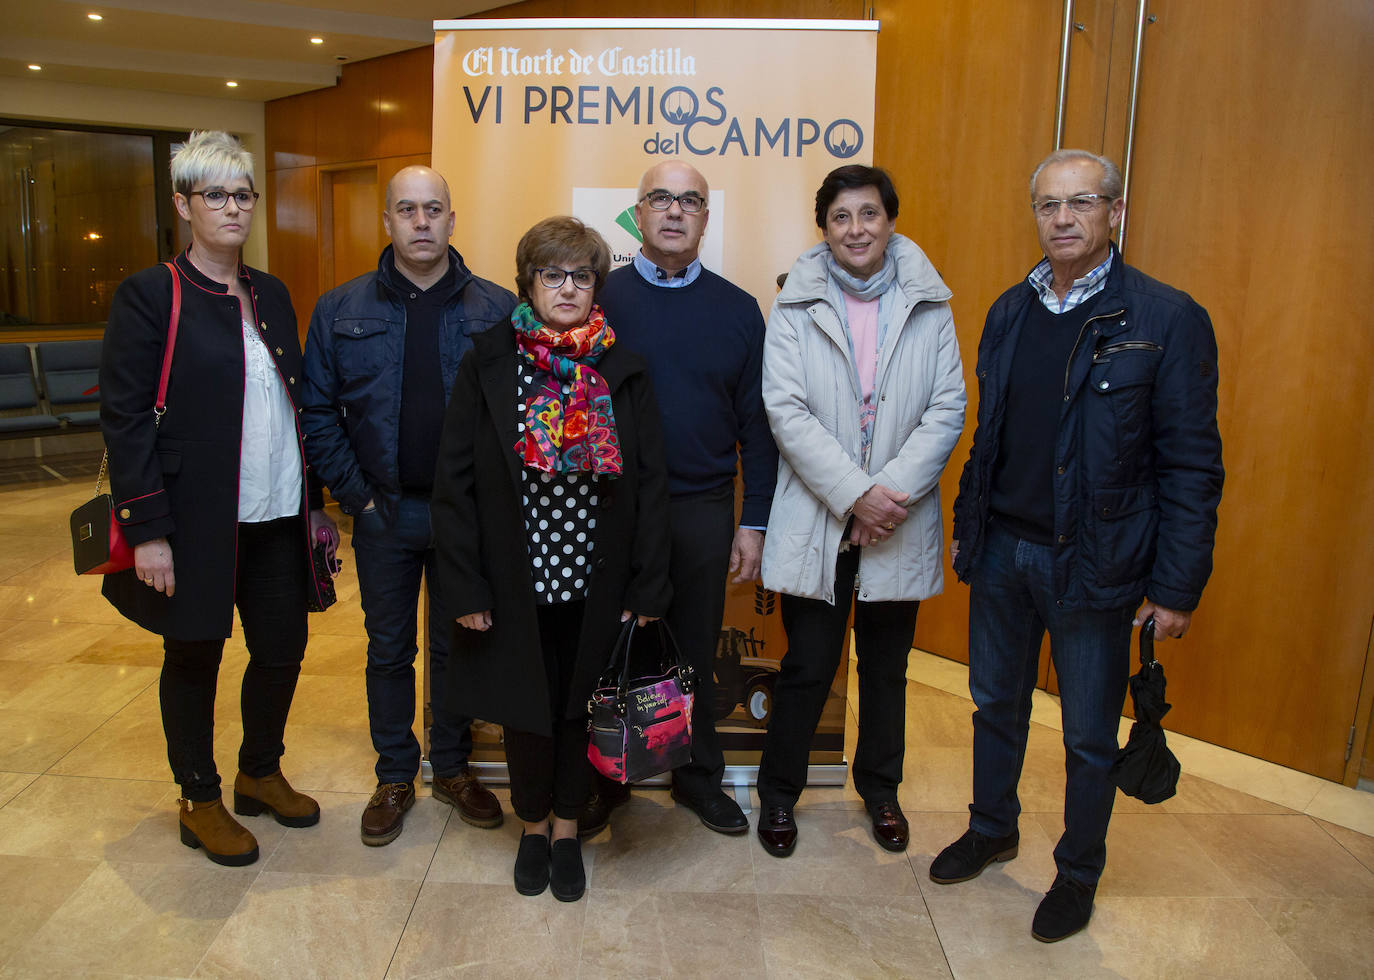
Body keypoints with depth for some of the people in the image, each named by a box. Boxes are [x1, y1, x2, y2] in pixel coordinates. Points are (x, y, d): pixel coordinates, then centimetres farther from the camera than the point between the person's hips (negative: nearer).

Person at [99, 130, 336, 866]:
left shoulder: (272, 295, 11)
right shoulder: (148, 295, -7)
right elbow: (123, 417, -10)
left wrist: (317, 502, 12)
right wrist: (147, 529, -15)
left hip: (278, 516, 5)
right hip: (197, 519, -5)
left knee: (282, 648, 12)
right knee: (194, 657, 10)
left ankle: (261, 773, 35)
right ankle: (199, 801, 28)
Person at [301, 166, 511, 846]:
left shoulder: (497, 310, -2)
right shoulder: (341, 309, 1)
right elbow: (318, 412, 2)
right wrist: (354, 494, -4)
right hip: (384, 511, 1)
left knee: (458, 644, 13)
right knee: (389, 649, 13)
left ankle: (453, 767, 32)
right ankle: (394, 776, 30)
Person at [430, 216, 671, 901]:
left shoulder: (623, 370, 0)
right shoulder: (488, 363, -3)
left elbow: (650, 484, 0)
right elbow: (455, 480, -4)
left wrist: (647, 588, -5)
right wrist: (465, 586, -9)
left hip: (596, 584, 1)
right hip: (516, 582, 0)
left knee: (578, 705, 13)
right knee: (526, 705, 12)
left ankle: (567, 828, 35)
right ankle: (533, 826, 36)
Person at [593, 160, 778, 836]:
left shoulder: (738, 310, 4)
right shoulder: (600, 298, 1)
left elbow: (757, 425, 4)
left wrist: (753, 523, 0)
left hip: (702, 510, 1)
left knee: (696, 650, 13)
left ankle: (699, 776, 32)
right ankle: (605, 777, 30)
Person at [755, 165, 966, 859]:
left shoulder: (929, 306, 4)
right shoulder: (795, 307, -1)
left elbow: (948, 409, -2)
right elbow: (786, 411, -10)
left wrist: (891, 491, -14)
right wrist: (853, 494, -17)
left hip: (900, 521, 2)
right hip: (816, 521, -2)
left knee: (887, 666, 15)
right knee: (807, 667, 5)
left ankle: (880, 788, 37)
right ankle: (778, 792, 27)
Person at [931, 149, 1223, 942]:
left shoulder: (1167, 319, -10)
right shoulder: (1010, 312, 5)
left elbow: (1192, 464, -10)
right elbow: (990, 435, 9)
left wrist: (1178, 586, -12)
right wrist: (969, 531, 8)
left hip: (1094, 563, -4)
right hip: (1002, 550, 5)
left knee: (1090, 734, 11)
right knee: (997, 704, 20)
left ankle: (1080, 873, 33)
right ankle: (992, 830, 42)